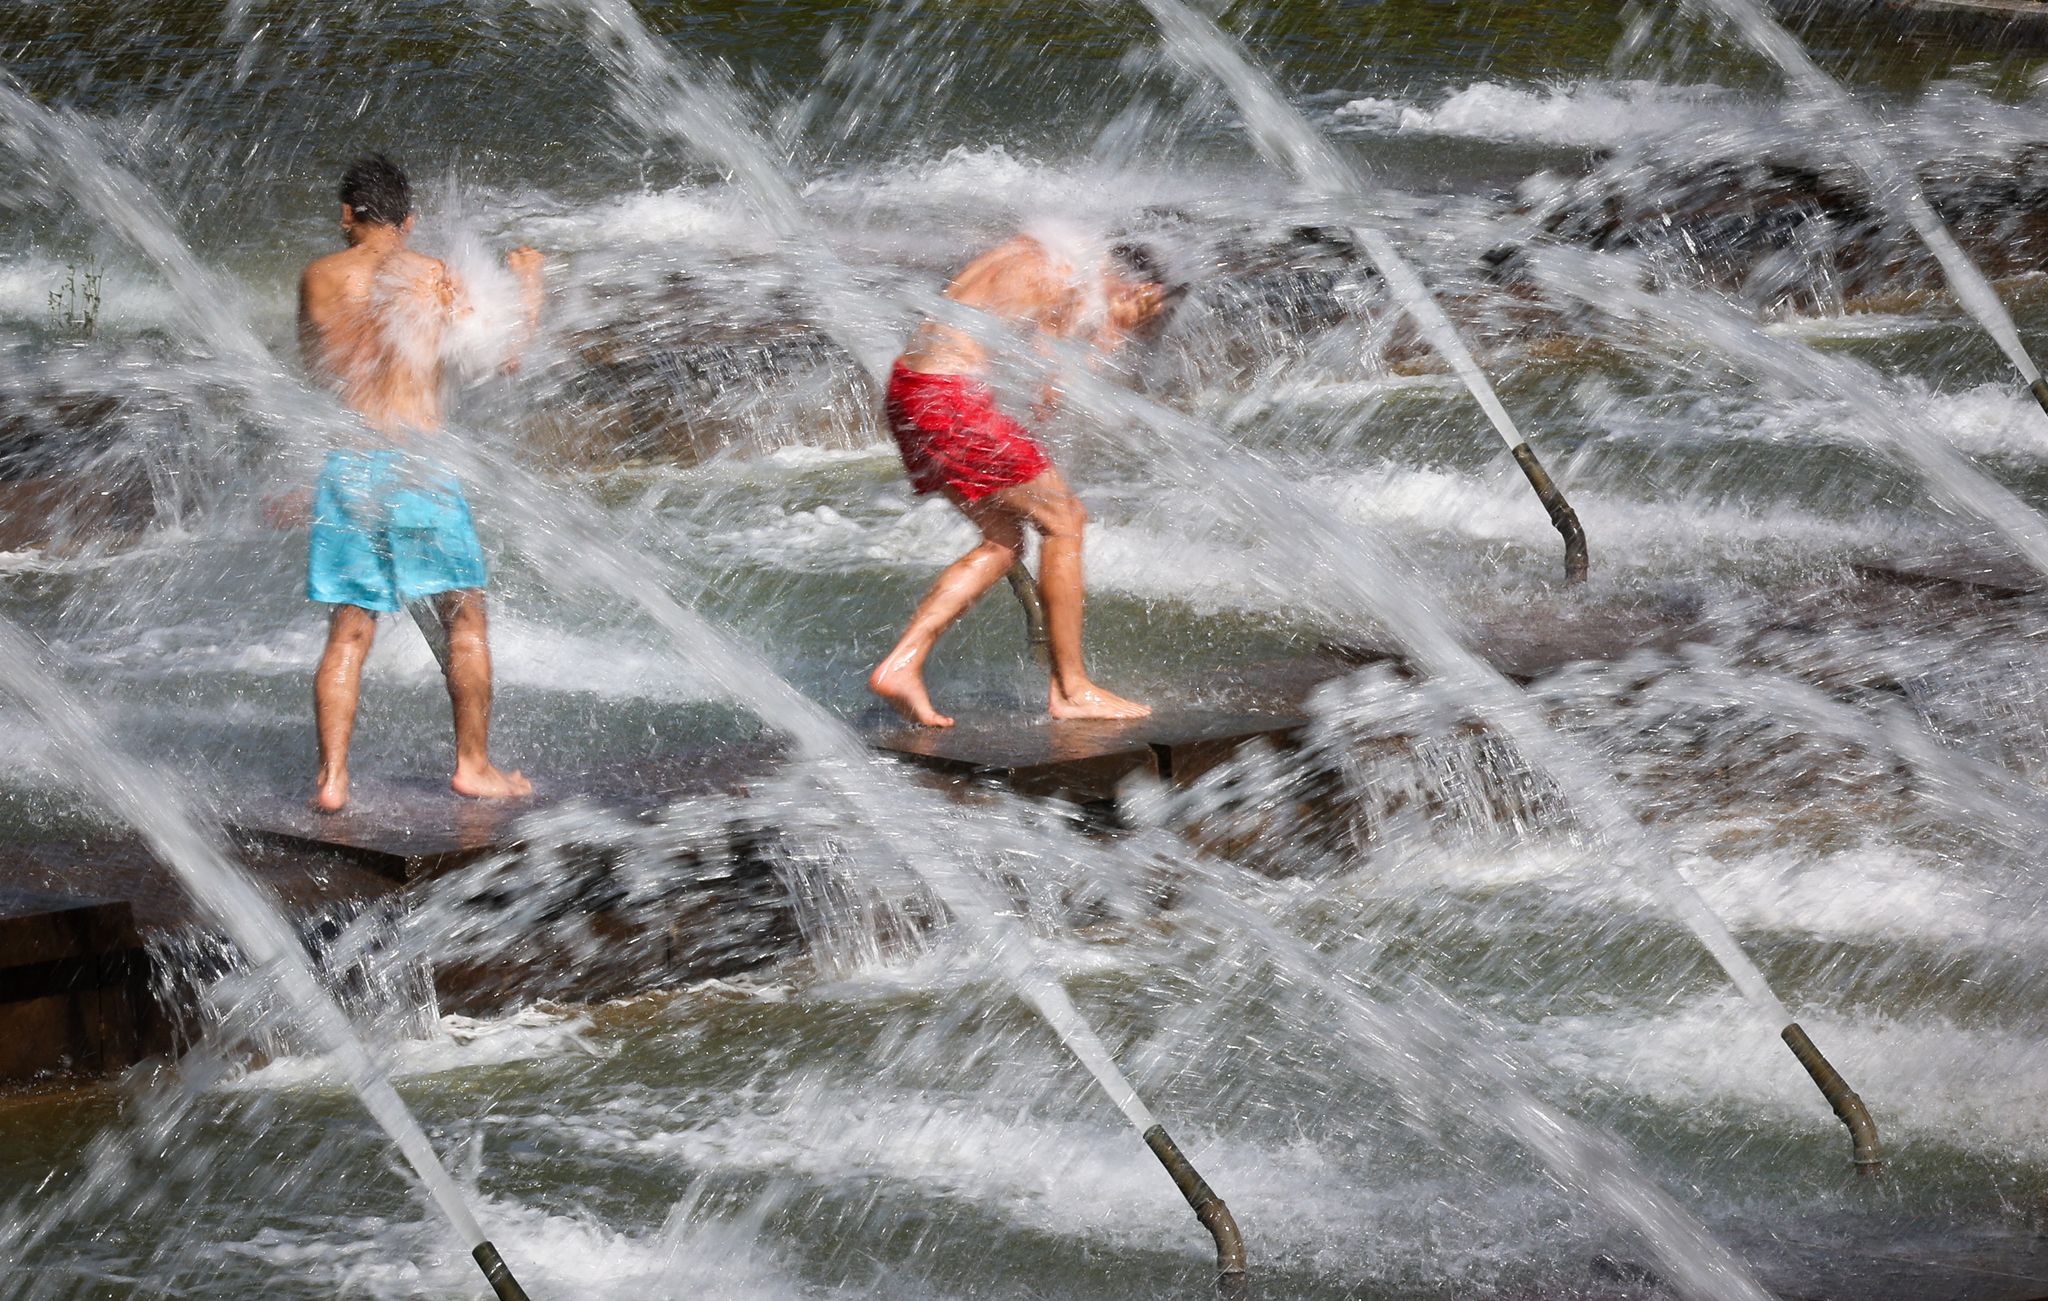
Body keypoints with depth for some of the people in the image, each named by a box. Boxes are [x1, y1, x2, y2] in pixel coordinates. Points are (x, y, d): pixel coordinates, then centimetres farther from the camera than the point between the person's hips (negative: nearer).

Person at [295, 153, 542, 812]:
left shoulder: (316, 278, 6)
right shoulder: (434, 276, -1)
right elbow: (502, 357, 6)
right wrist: (528, 285, 21)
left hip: (344, 462, 3)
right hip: (415, 458, -3)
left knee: (348, 630, 7)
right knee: (464, 616, 11)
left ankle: (331, 777, -1)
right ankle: (473, 764, 12)